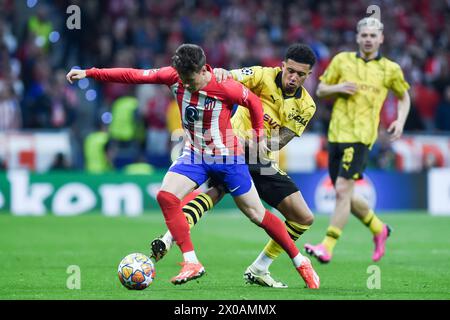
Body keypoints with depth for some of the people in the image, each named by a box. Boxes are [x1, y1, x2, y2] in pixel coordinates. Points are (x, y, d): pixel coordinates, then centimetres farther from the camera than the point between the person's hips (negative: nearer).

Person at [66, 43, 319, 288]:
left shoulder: (225, 88, -22)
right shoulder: (175, 76, -11)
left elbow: (254, 101, -5)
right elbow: (134, 75, -10)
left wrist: (260, 137, 0)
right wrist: (89, 73, -11)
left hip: (227, 157, -4)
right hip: (194, 155, 4)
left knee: (257, 214, 1)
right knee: (166, 196, -19)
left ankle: (300, 262, 17)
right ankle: (192, 263, -16)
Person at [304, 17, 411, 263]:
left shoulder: (390, 69, 6)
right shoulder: (342, 60, 10)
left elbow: (403, 97, 20)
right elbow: (320, 90, 14)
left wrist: (400, 120, 3)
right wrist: (338, 88, -6)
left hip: (361, 136, -4)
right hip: (337, 134, 4)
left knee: (343, 190, -16)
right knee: (345, 195, 10)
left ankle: (327, 247, -16)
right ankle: (379, 229, 34)